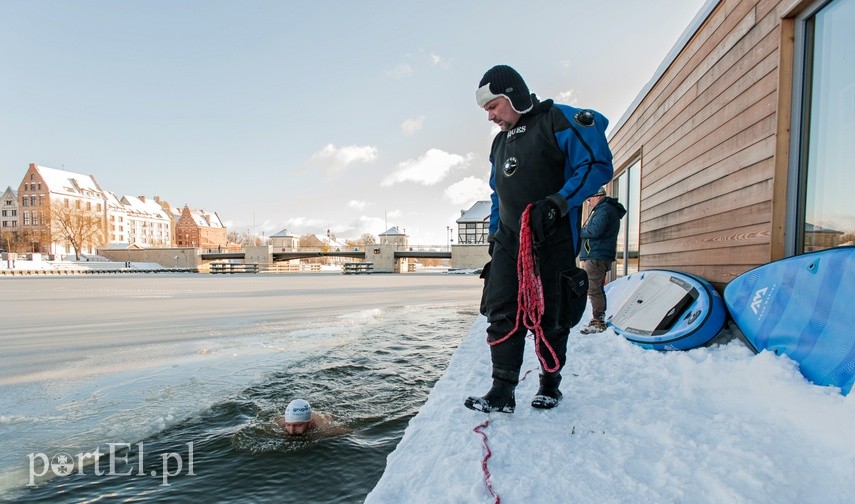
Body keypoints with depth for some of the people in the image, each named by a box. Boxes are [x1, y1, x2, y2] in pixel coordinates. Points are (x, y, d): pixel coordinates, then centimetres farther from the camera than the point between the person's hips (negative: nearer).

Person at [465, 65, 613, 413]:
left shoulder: (560, 120, -5)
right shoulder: (500, 142, 19)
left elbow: (598, 166, -12)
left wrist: (557, 203, -23)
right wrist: (494, 232, 18)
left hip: (553, 243, -6)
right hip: (508, 242, 6)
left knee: (550, 318, 6)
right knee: (501, 314, -4)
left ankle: (550, 384, 27)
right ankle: (502, 392, 3)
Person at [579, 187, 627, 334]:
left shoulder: (605, 210, -11)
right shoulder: (602, 209, 23)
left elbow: (594, 231, -23)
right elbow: (591, 231, 22)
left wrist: (579, 232, -7)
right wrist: (582, 231, 4)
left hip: (596, 257, -11)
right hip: (595, 256, 11)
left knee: (593, 290, -9)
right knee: (597, 289, 14)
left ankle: (598, 322, -5)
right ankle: (599, 320, 22)